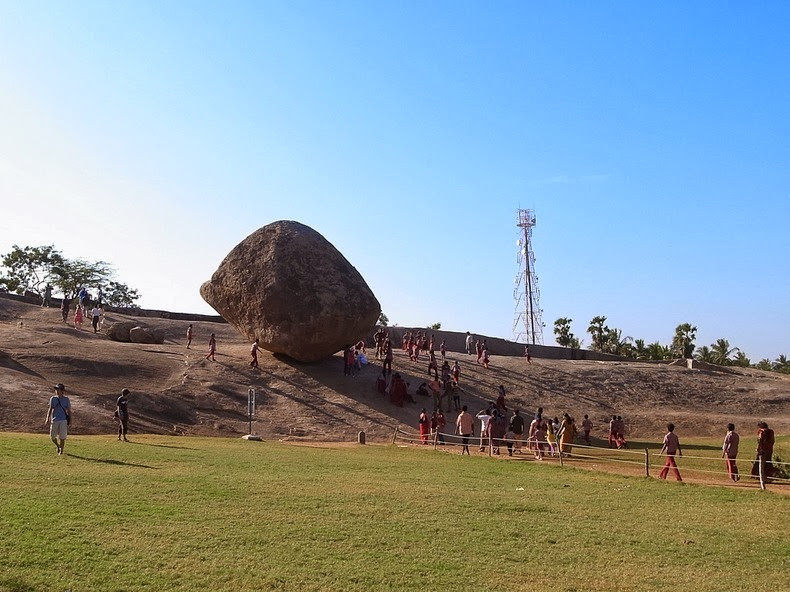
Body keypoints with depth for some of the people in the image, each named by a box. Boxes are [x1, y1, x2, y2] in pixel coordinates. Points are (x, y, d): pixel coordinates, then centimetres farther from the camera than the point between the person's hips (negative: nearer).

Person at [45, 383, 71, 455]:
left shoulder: (66, 399, 4)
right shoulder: (53, 398, 7)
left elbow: (69, 410, 6)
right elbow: (50, 409, 7)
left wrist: (70, 420, -2)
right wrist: (48, 418, -5)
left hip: (63, 420, -2)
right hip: (54, 420, 2)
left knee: (62, 437, -5)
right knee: (52, 437, 5)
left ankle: (61, 451, 9)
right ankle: (58, 446, 34)